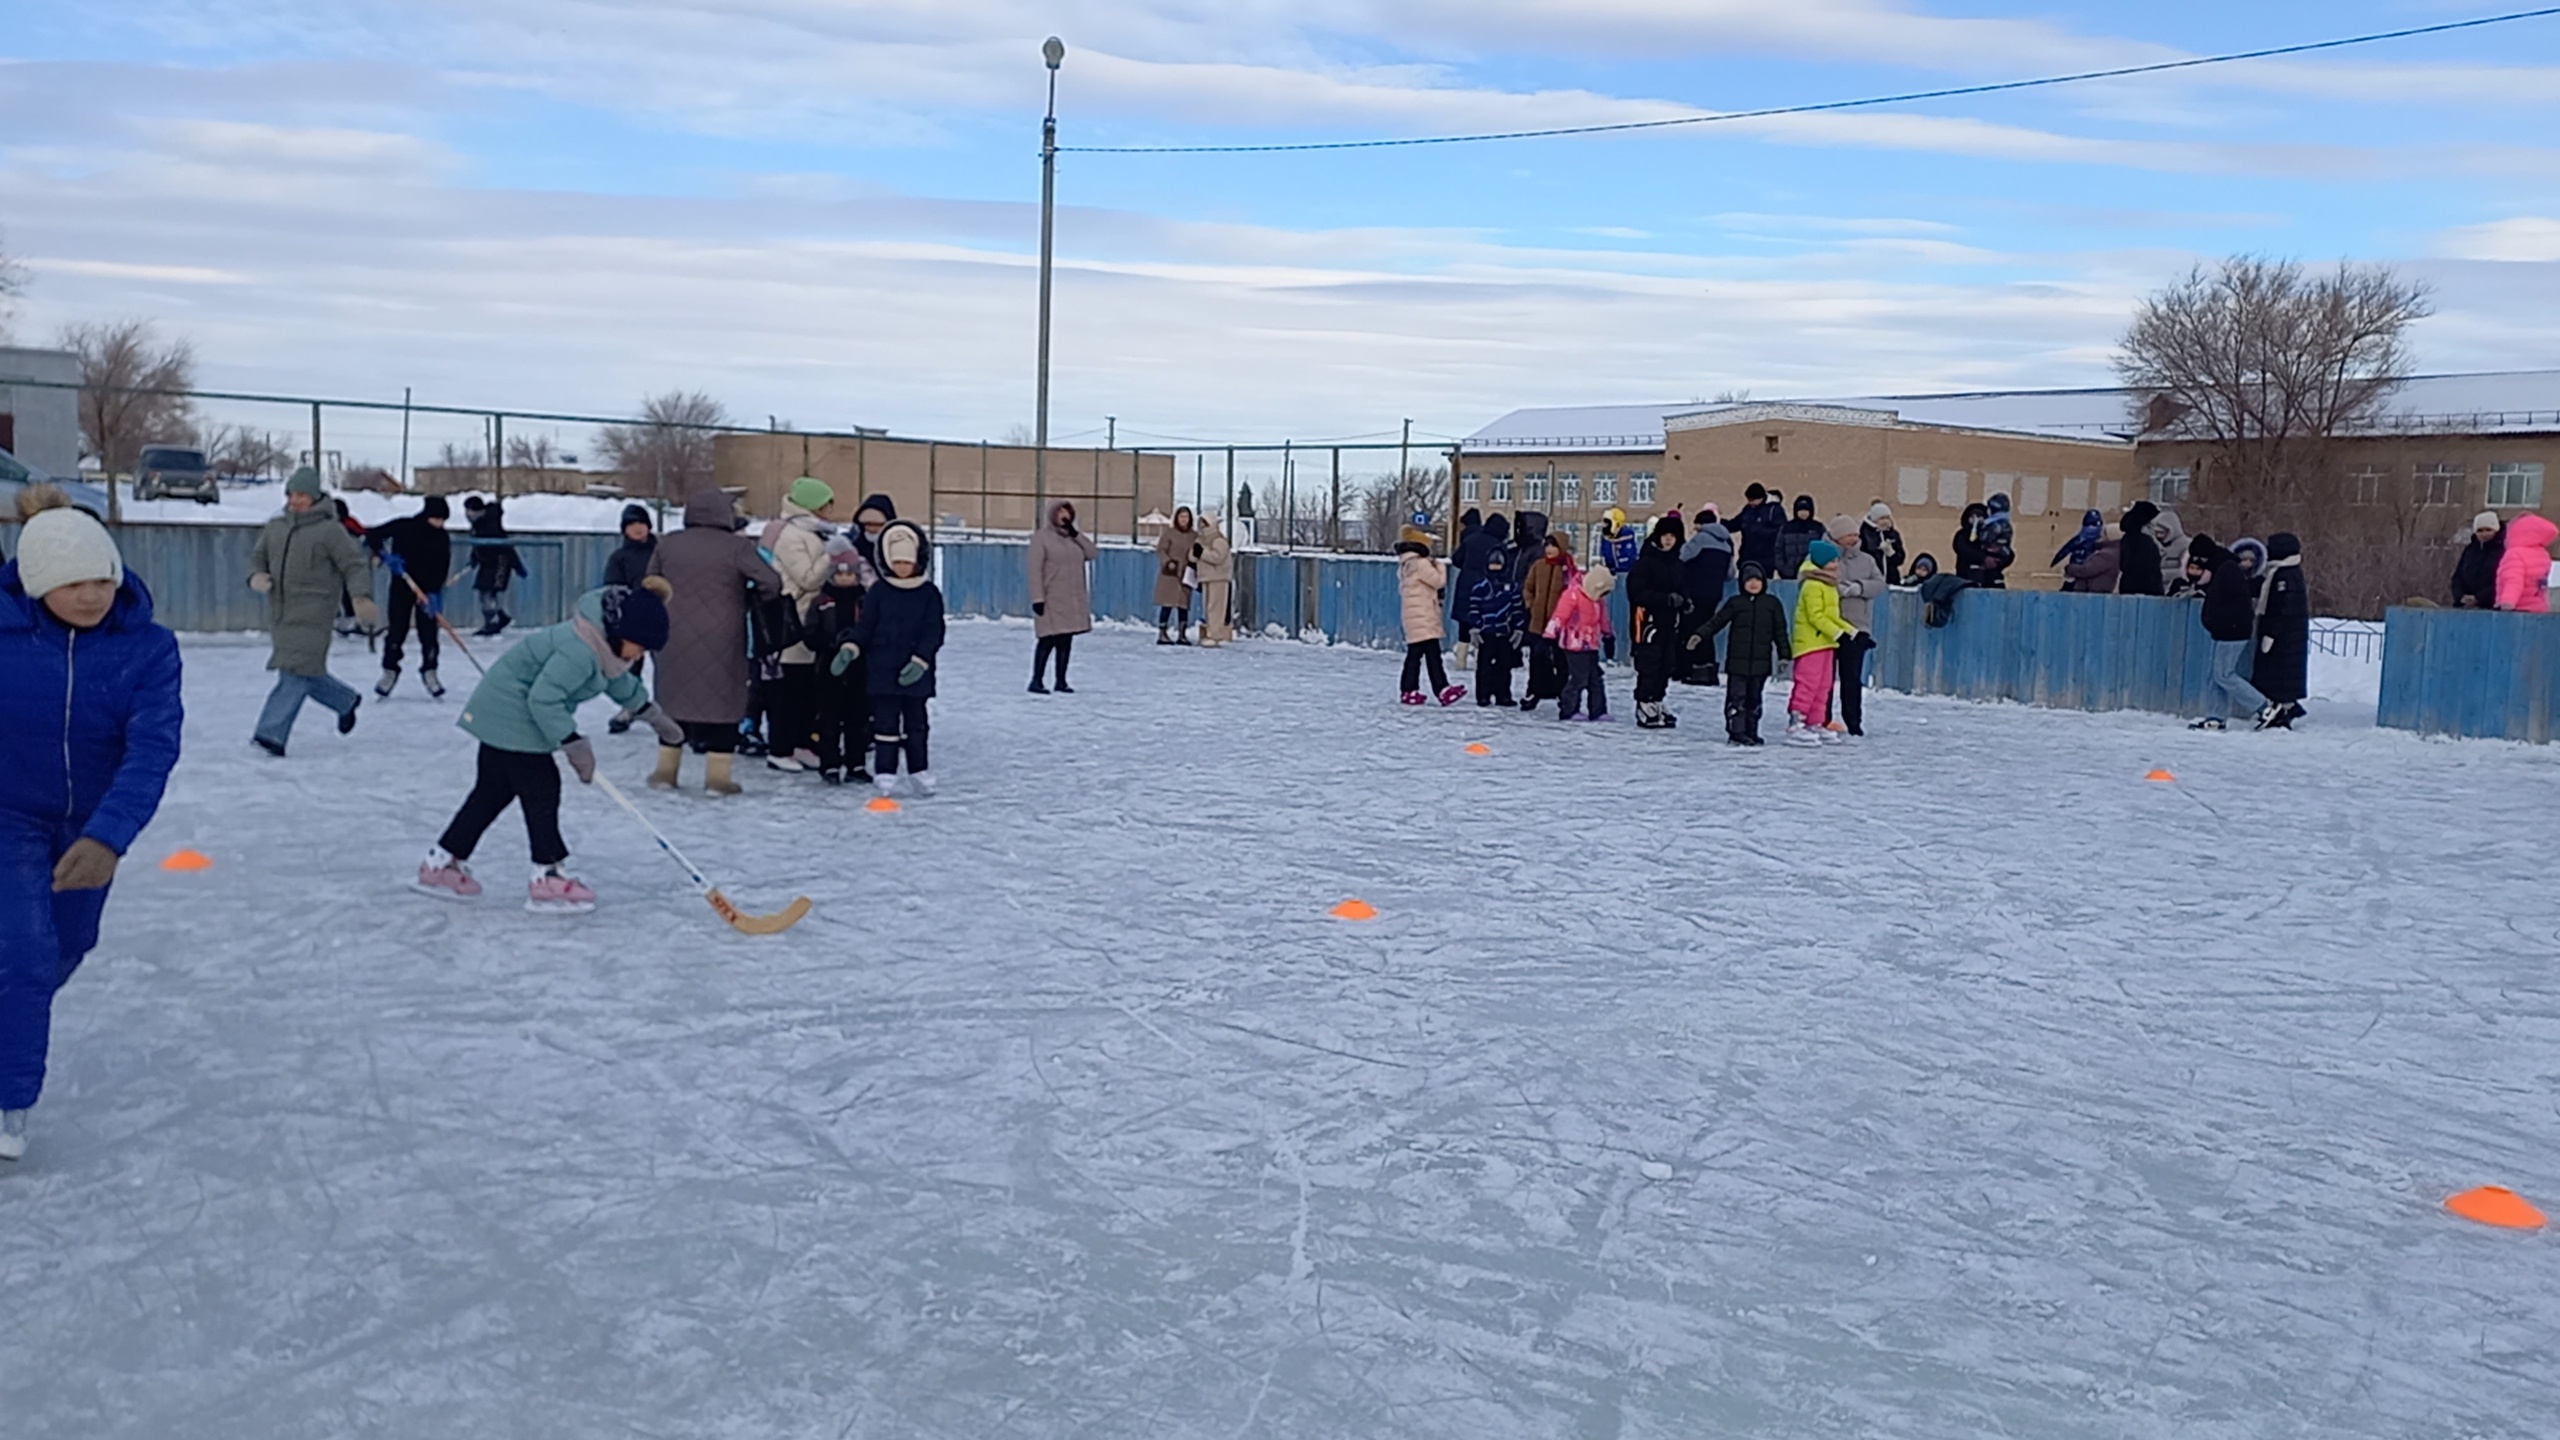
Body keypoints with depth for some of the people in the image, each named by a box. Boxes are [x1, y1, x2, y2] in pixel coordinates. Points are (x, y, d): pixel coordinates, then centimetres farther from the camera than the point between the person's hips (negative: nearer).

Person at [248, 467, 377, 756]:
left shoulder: (330, 530, -6)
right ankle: (346, 700, 36)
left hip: (312, 616, -7)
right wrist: (256, 576, -1)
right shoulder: (275, 527, 12)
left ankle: (272, 733, -16)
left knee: (296, 673, -15)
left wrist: (362, 596, -24)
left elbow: (353, 565, -8)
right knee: (305, 675, 13)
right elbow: (258, 555, 22)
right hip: (280, 613, 7)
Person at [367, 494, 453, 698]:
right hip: (401, 587, -1)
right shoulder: (403, 527, -10)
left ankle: (429, 671, 13)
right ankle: (390, 671, 14)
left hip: (427, 590, 1)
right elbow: (373, 538, -4)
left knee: (429, 633, -2)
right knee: (397, 631, -1)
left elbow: (442, 568, -10)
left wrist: (434, 592, -21)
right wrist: (385, 555, -20)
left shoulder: (442, 538, -5)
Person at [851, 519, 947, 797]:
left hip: (916, 675, 0)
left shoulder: (929, 593, 0)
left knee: (917, 724, 10)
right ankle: (885, 774, 9)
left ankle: (920, 772, 21)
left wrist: (920, 661, -15)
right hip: (882, 670, 0)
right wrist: (850, 649, -14)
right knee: (885, 723, 4)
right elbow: (865, 627, 2)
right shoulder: (879, 591, 1)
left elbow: (933, 633, -4)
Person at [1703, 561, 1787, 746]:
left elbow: (1780, 631, 11)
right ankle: (1736, 732, -2)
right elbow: (1717, 621, 1)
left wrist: (1783, 656, 7)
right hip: (1737, 660, -2)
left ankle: (1751, 732, 15)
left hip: (1761, 661, 2)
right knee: (1736, 697, -5)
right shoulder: (1735, 603, 3)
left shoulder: (1772, 603, 7)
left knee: (1754, 699, 9)